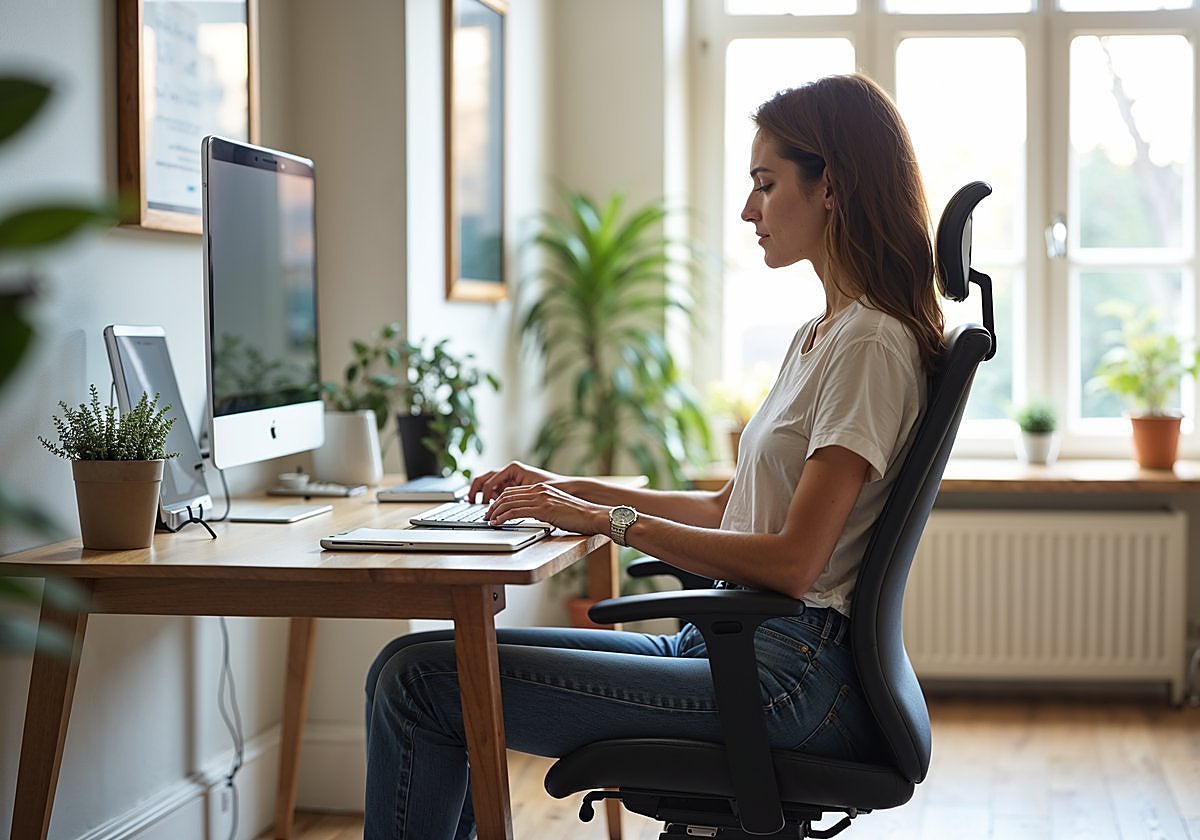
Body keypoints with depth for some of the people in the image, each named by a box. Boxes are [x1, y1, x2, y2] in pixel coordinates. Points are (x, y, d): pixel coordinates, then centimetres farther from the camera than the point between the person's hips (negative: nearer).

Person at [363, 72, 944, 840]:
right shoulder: (819, 336, 18)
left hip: (790, 679, -10)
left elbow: (791, 562, -19)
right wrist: (573, 491, 13)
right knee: (410, 667, 2)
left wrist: (610, 520, -13)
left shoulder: (872, 344, -12)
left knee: (421, 681, -15)